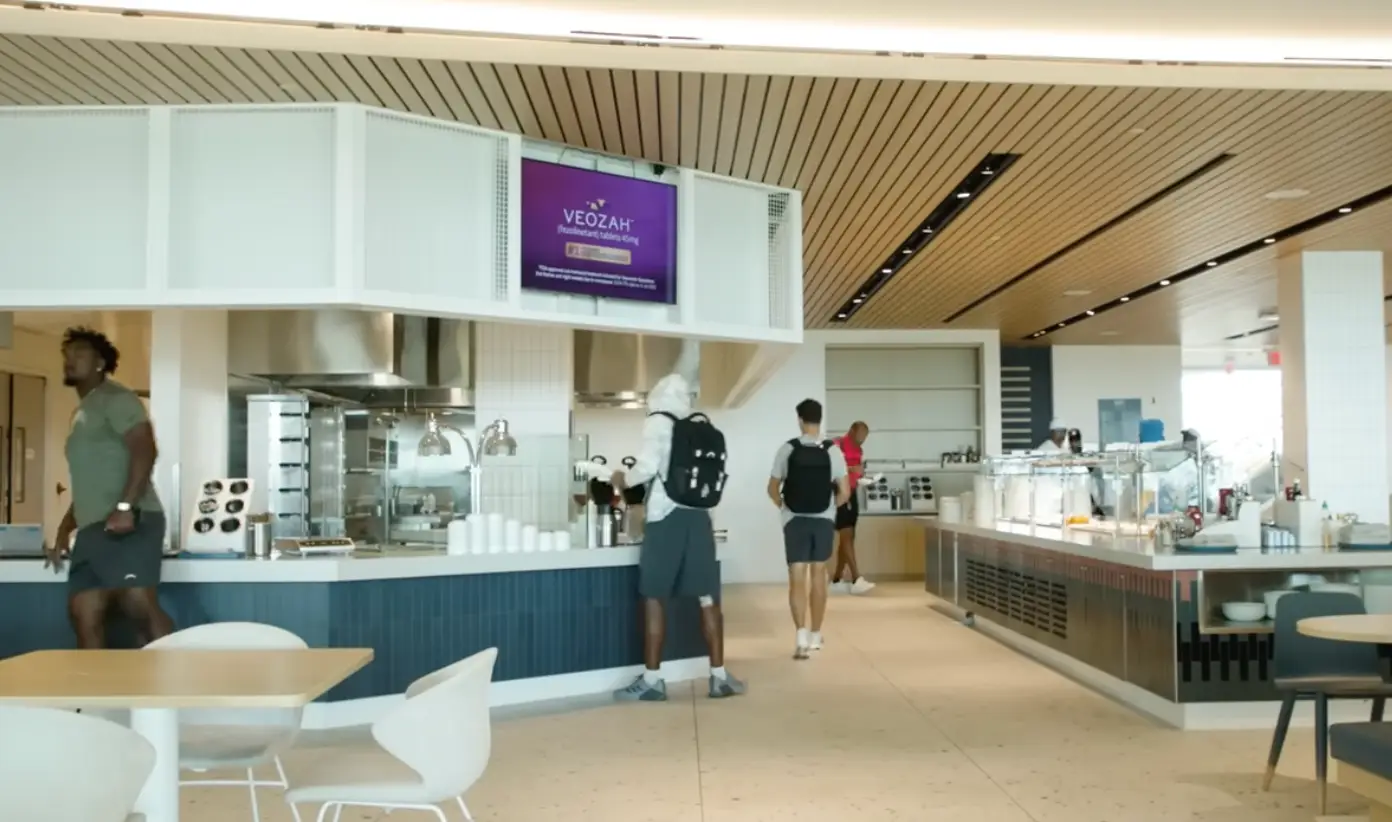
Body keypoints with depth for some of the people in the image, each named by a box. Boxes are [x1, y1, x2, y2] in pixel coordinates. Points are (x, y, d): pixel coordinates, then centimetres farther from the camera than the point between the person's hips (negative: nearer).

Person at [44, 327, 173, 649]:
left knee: (138, 605, -20)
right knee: (83, 611, 2)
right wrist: (64, 530, 25)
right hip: (92, 529, 10)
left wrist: (125, 507, -25)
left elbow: (145, 449, -15)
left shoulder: (115, 398, 1)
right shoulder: (82, 412, 28)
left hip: (128, 523, -10)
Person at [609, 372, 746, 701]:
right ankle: (719, 677, 11)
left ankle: (652, 680, 5)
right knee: (708, 599, 8)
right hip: (699, 518, 5)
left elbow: (647, 467, -14)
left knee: (654, 599, 2)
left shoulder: (658, 422, -2)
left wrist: (624, 479, 6)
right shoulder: (705, 428, 12)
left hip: (666, 518, -5)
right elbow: (714, 478, 11)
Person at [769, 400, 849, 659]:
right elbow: (844, 492, -5)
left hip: (795, 520, -2)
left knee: (797, 578, -1)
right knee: (818, 575, 15)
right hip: (824, 520, 2)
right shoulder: (832, 450, -5)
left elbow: (773, 489, -2)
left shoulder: (787, 449, -7)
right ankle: (815, 636, 23)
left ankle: (802, 636, -17)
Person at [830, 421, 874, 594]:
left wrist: (862, 475, 1)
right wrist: (850, 469, -27)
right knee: (846, 536, -12)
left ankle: (837, 580, 15)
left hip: (852, 494, 9)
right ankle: (856, 580, -16)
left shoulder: (859, 450, 15)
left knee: (848, 538, 8)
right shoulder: (838, 446, -11)